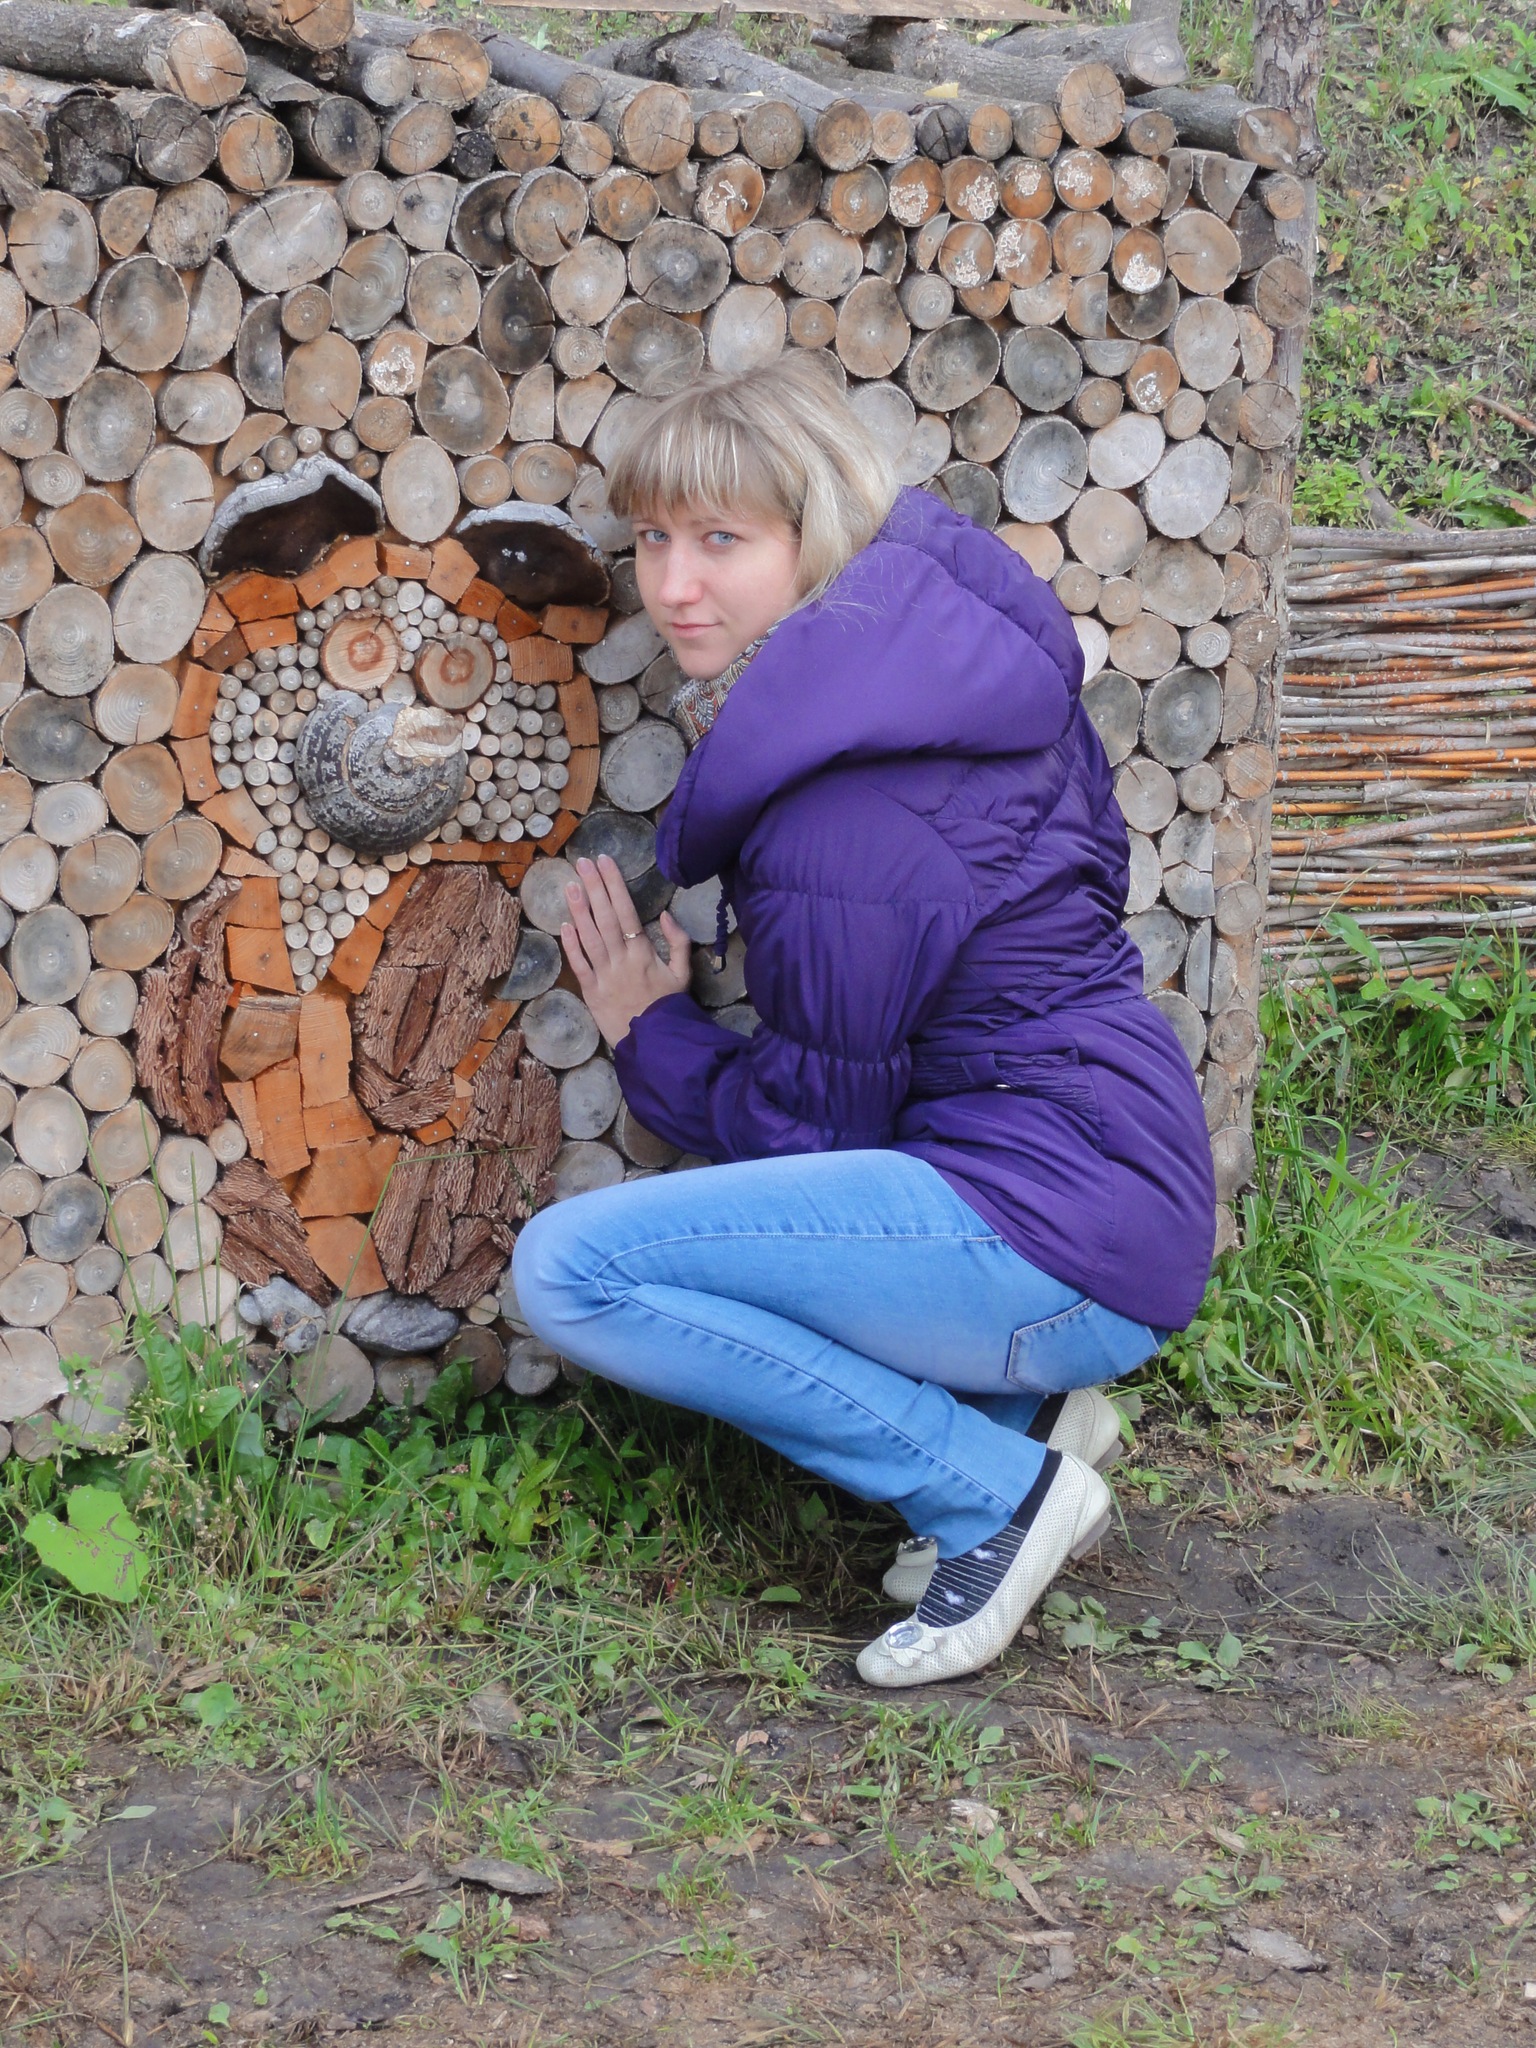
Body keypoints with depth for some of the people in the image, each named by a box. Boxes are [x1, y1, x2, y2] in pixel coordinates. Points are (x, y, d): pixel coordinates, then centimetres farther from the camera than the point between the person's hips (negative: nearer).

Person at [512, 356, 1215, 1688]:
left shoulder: (837, 827, -20)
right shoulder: (954, 656, 6)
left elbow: (820, 1121, -10)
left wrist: (652, 1035, 7)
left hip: (1056, 1231, -10)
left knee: (571, 1270, -17)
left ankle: (994, 1491, -8)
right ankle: (1017, 1403, 12)